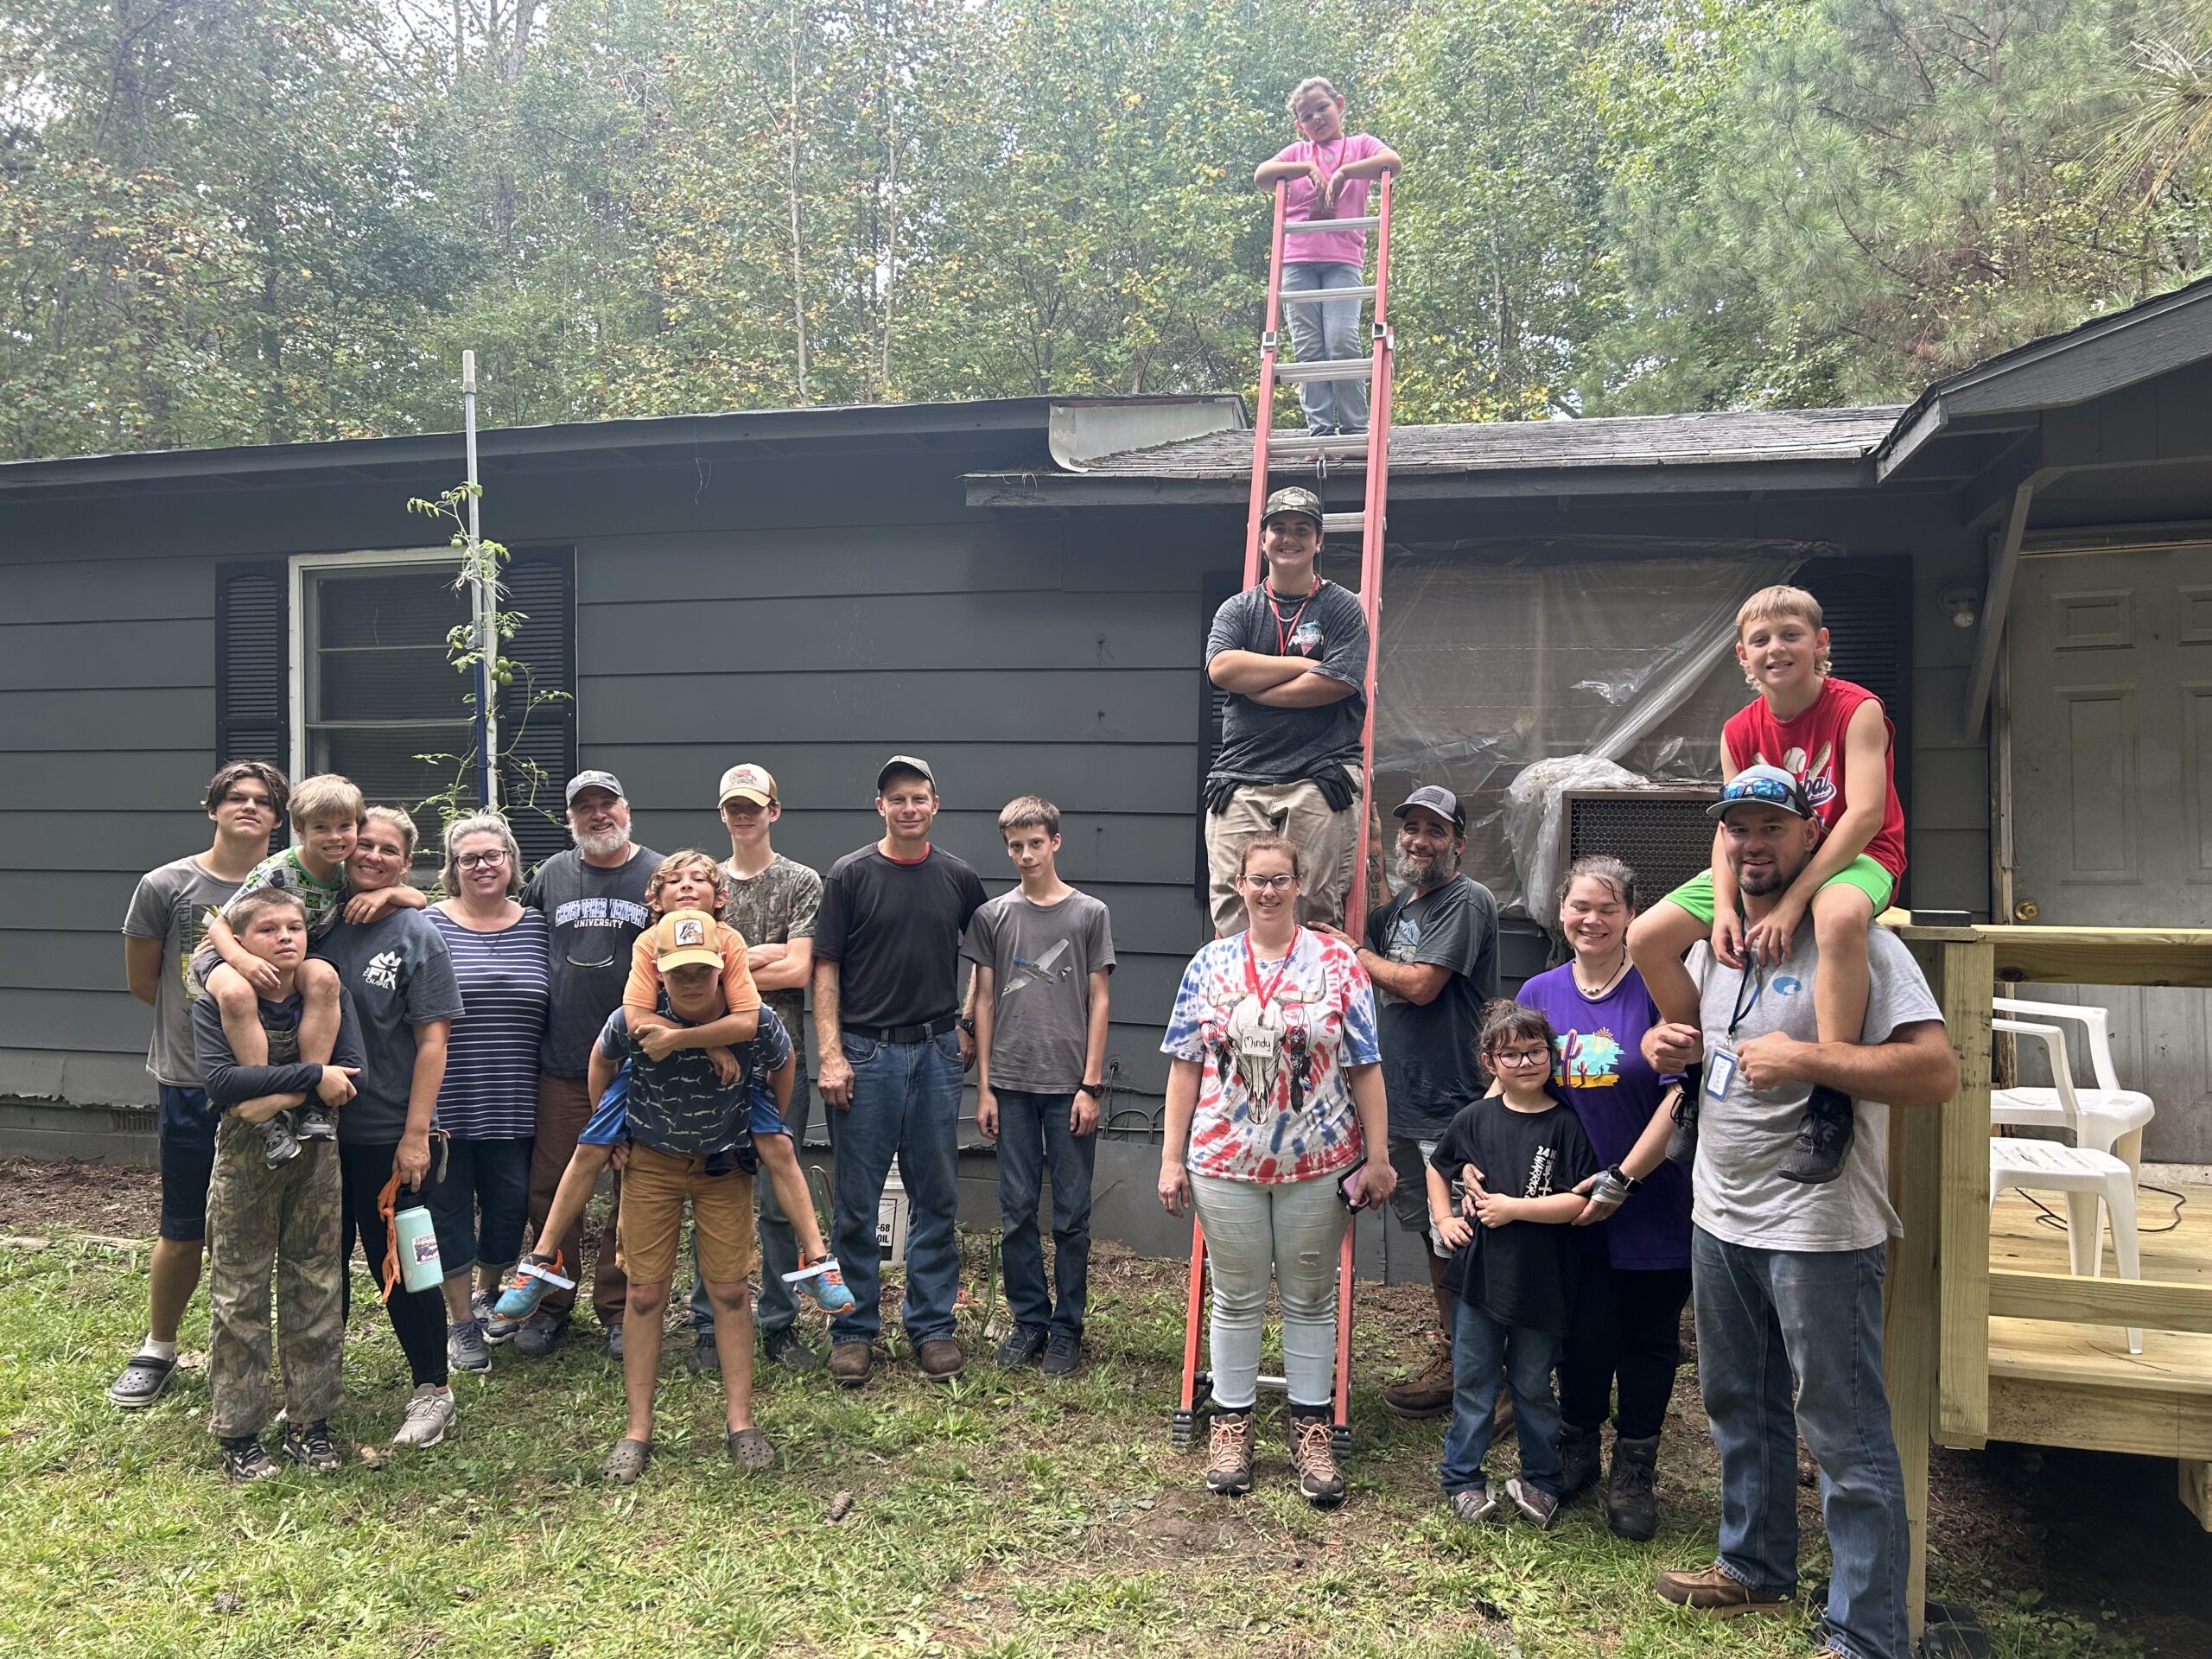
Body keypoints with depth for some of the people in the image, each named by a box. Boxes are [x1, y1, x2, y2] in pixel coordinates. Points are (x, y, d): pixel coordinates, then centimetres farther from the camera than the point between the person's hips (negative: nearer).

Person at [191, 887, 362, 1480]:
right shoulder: (217, 1005, -6)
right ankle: (238, 1432, 16)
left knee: (315, 1288, 7)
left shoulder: (328, 996, -1)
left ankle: (311, 1421, 19)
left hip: (314, 1157, 2)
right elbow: (220, 1080, -23)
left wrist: (276, 1098, -23)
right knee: (239, 1296, 4)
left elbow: (352, 1075, -12)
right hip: (244, 1160, -2)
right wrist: (311, 1077, -26)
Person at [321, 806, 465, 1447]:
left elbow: (432, 1043, -10)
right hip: (319, 1124, 4)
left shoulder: (418, 936, -7)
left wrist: (415, 1134, -15)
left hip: (386, 1132, -4)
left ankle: (432, 1393, 19)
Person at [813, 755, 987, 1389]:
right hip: (865, 1052, -2)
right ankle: (854, 1328, 16)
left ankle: (932, 1325, 19)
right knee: (856, 1203, 4)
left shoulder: (958, 879, 7)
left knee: (936, 1199, 8)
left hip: (937, 1054, 3)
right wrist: (830, 1055, -10)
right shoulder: (850, 875, -1)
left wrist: (972, 1030, 10)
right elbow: (826, 969, -3)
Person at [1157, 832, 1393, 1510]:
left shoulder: (1338, 964, -2)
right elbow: (1185, 1066, 3)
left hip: (1318, 1163, -1)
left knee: (1310, 1299, 11)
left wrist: (1377, 1156, -3)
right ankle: (1231, 1424, 26)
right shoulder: (1208, 966, 2)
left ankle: (1311, 1430, 24)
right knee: (1236, 1299, 11)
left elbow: (1363, 1067, -1)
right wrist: (1172, 1157, 1)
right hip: (1226, 1164, 1)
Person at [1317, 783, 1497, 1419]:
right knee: (1431, 1232, 18)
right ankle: (1448, 1352, 32)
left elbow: (1419, 985, -20)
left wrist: (1355, 953, -8)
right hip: (1405, 1103, 9)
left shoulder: (1468, 902, -13)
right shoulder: (1399, 906, 14)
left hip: (1452, 1109, -9)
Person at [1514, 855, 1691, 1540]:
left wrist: (1624, 1178, -16)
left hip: (1653, 1202, -2)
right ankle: (1576, 1451, 32)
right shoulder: (1540, 994, 2)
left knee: (1648, 1339, 10)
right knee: (1586, 1333, 8)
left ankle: (1632, 1474, 27)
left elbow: (1681, 1095, -15)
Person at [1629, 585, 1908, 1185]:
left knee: (1839, 917, -45)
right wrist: (1723, 906, -21)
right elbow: (1729, 829, -1)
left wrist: (1792, 899, -31)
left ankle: (1831, 1100, -38)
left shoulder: (1857, 709, -14)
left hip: (1854, 858, -6)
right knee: (1647, 938, -10)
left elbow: (1865, 814, -24)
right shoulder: (1741, 731, 3)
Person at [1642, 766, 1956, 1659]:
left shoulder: (1856, 942, -14)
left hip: (1817, 1231, -8)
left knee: (1845, 1438, 0)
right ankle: (1756, 1566, 40)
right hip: (1720, 1217, 8)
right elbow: (1679, 1025, 26)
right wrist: (1662, 1041, 3)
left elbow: (1937, 1071, -22)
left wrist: (1803, 1058, -27)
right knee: (1739, 1408, 22)